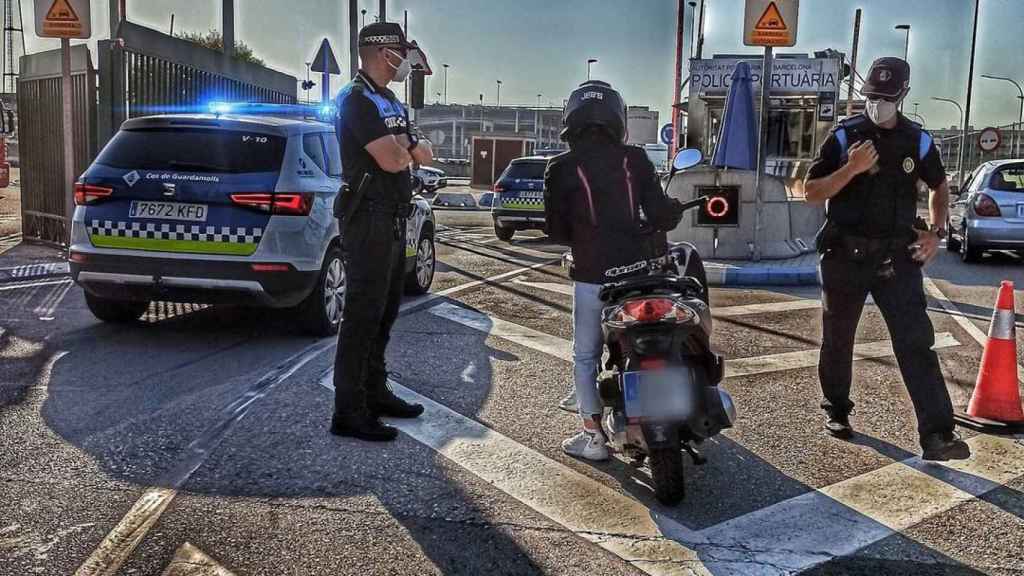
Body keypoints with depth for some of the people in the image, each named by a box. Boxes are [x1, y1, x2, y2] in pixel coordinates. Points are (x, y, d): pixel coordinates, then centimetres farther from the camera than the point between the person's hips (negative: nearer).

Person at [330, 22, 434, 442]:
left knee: (384, 313, 15)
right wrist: (407, 148, 1)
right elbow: (392, 161, -22)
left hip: (394, 219, 10)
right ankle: (348, 412, -6)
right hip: (368, 221, -10)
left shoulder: (391, 103, 19)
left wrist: (403, 147, -7)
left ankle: (375, 392, 26)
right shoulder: (357, 100, -12)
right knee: (362, 315, -9)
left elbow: (425, 154, 14)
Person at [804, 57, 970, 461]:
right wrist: (852, 168, -19)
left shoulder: (917, 140, 6)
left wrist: (935, 232, 8)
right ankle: (837, 412, 32)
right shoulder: (845, 136, -1)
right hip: (846, 256, -1)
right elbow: (811, 192, -4)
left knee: (917, 343, -8)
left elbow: (939, 187, 22)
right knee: (838, 340, 12)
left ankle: (937, 435, -11)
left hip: (898, 258, 1)